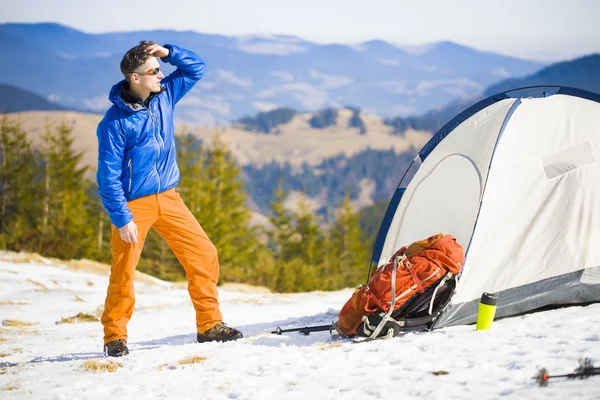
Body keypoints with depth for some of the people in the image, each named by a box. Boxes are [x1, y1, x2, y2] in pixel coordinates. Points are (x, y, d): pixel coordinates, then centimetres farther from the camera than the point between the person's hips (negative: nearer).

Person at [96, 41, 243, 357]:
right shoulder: (115, 122, -16)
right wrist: (122, 219, -20)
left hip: (168, 197, 6)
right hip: (133, 203, -6)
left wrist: (168, 53, -6)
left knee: (204, 255, 0)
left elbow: (196, 67, 13)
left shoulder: (164, 94, 1)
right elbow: (108, 176, -16)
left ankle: (209, 325, 10)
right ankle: (115, 337, 11)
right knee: (123, 272, -6)